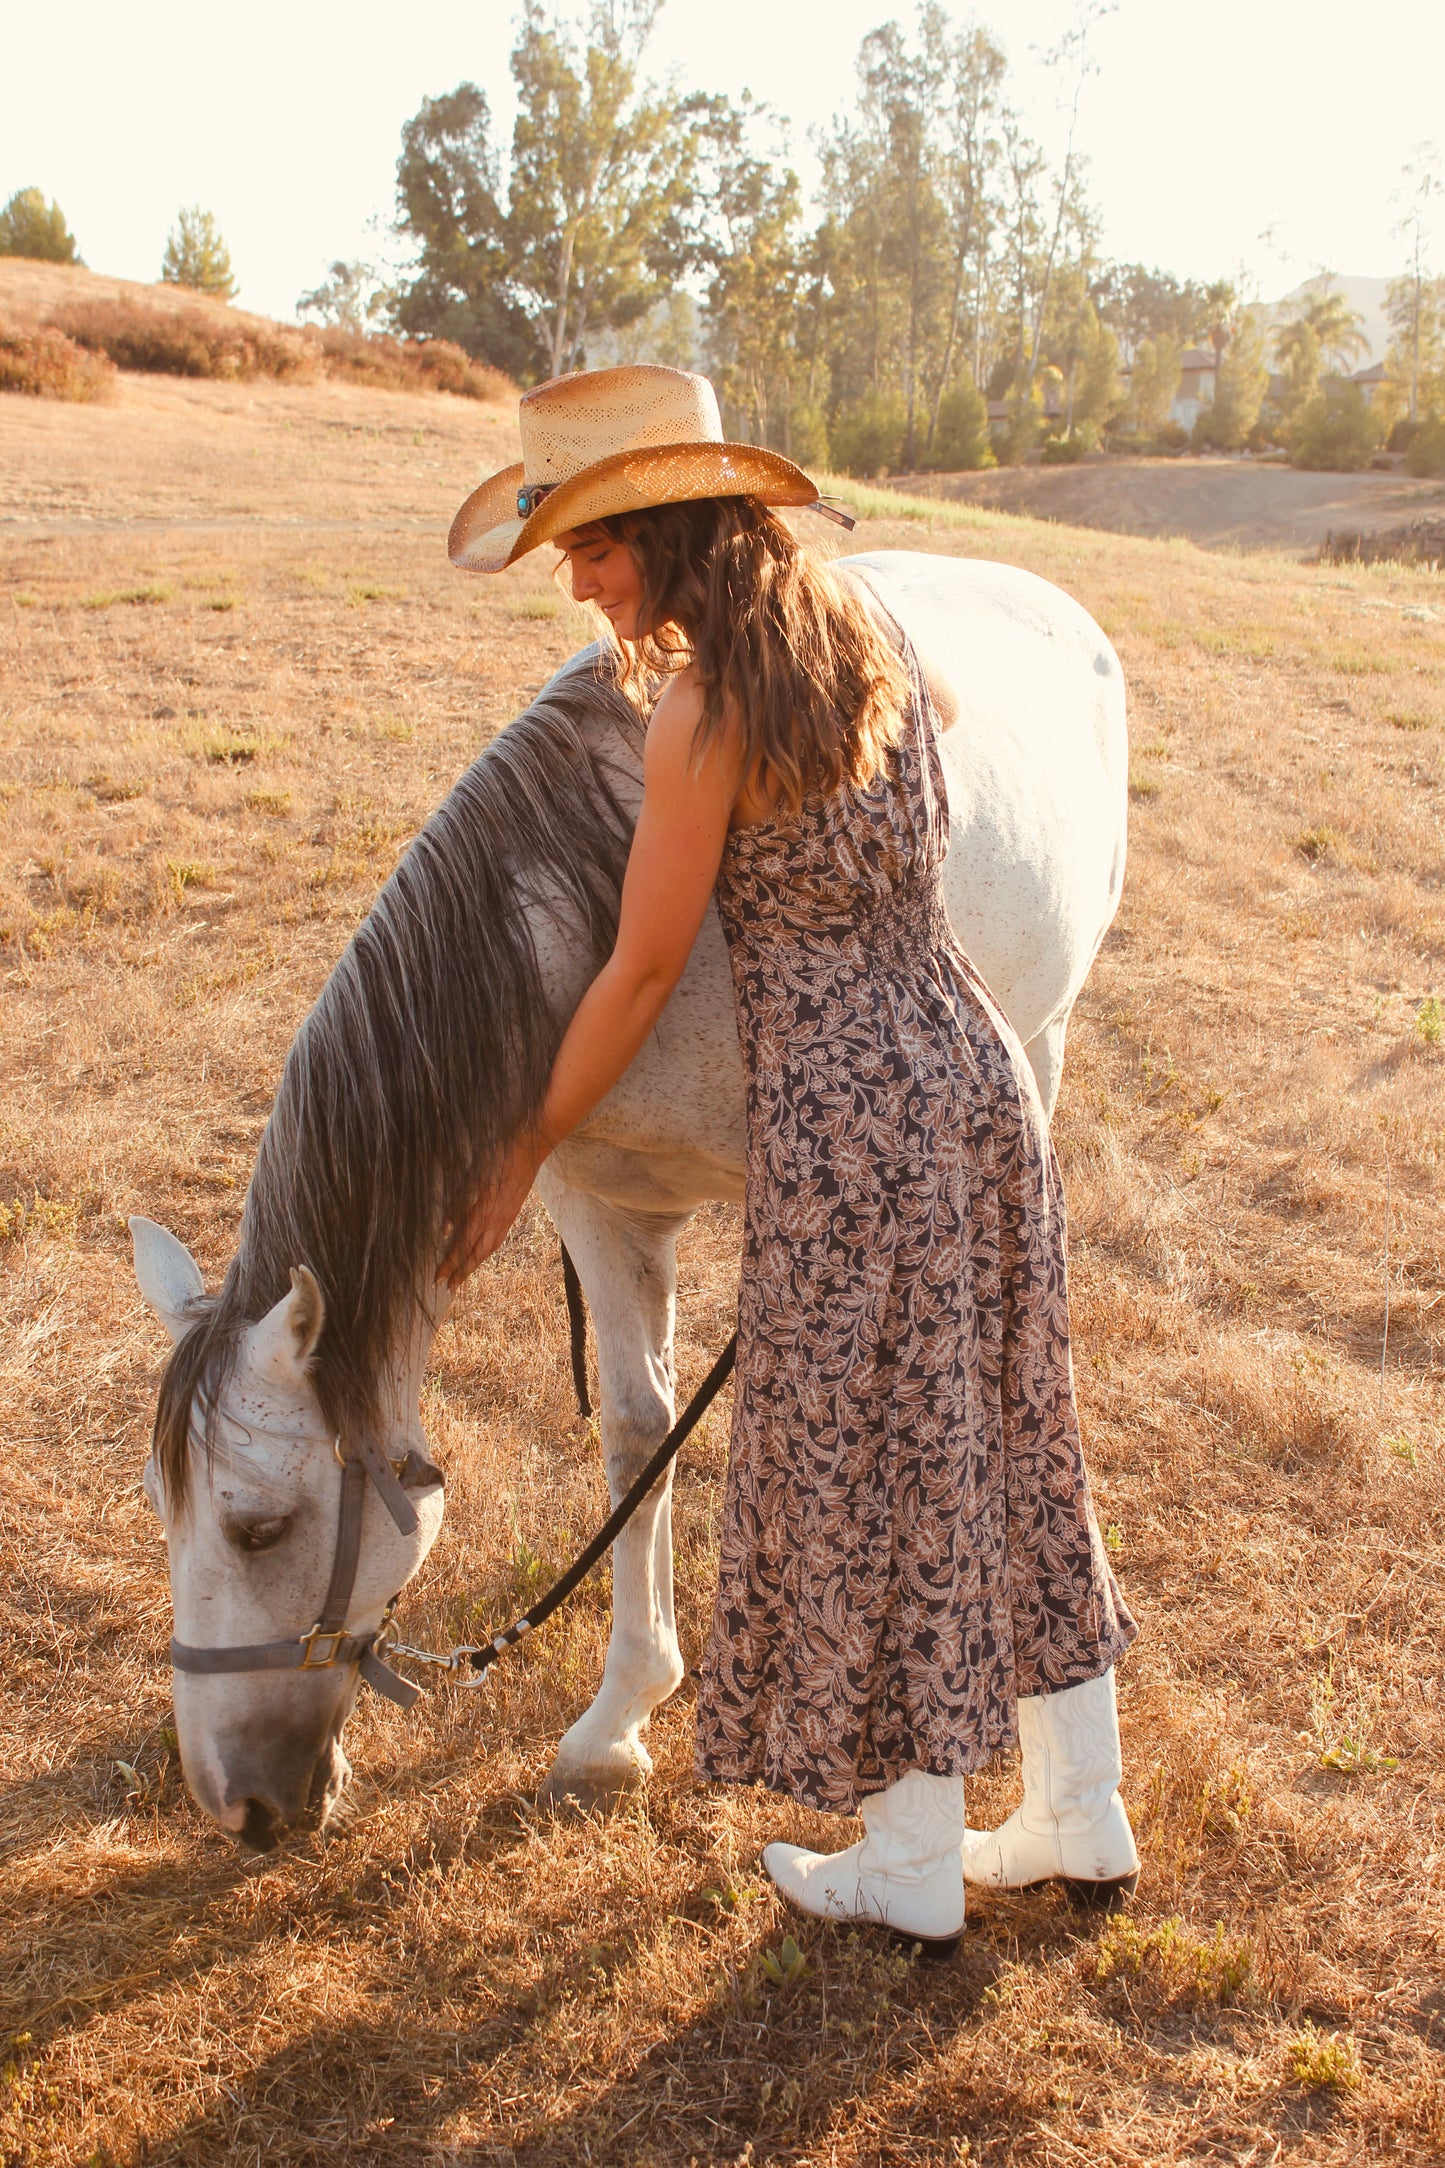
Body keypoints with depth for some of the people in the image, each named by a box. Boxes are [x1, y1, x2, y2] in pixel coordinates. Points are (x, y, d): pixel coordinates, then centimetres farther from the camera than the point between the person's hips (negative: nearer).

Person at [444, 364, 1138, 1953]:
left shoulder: (702, 709, -16)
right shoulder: (864, 635, 8)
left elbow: (642, 974, -10)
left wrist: (521, 1159, 1)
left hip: (845, 1120, -8)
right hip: (973, 1067, 8)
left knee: (863, 1477, 8)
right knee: (1001, 1442, 19)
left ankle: (914, 1868, 26)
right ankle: (1084, 1818, 33)